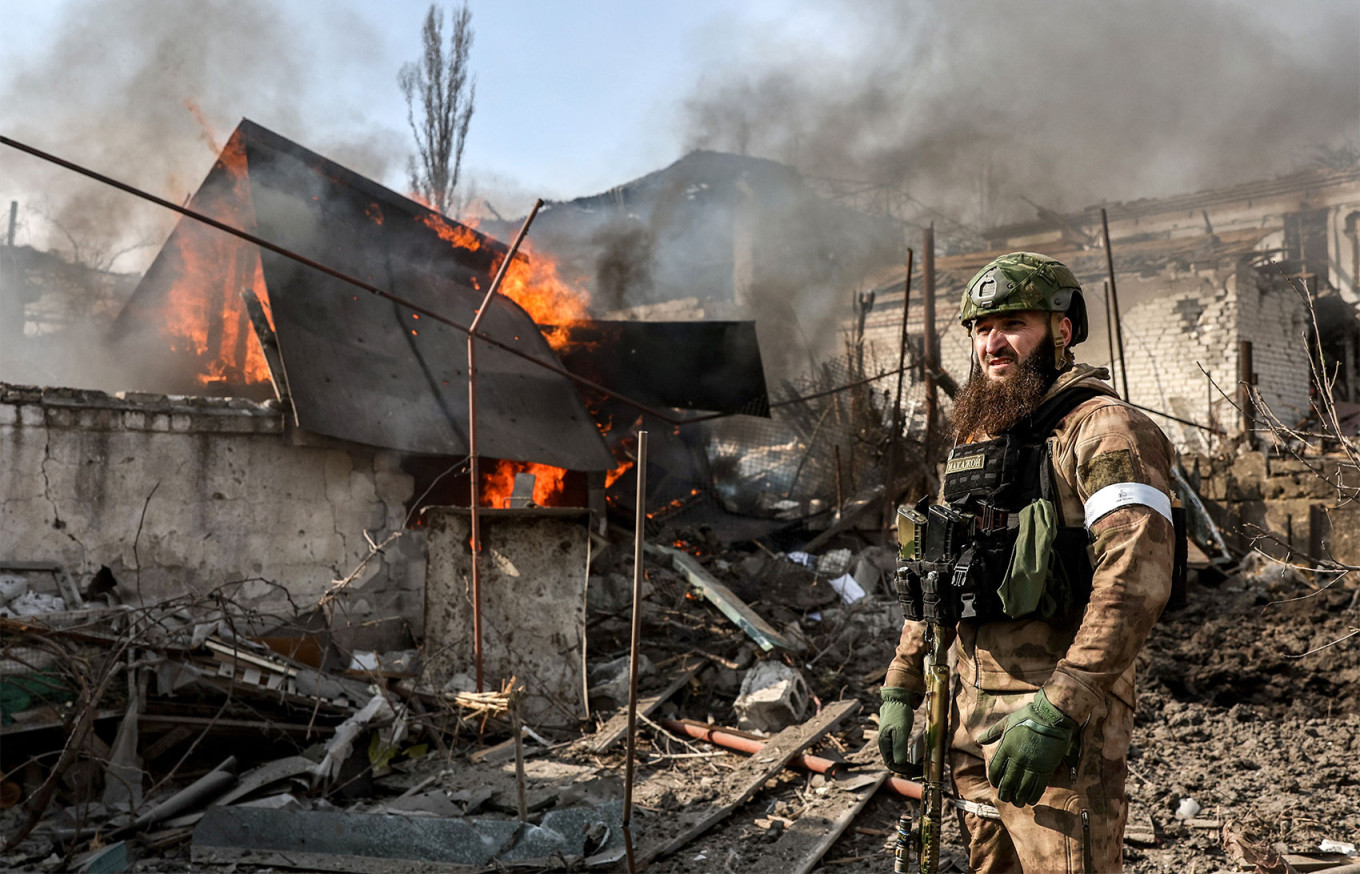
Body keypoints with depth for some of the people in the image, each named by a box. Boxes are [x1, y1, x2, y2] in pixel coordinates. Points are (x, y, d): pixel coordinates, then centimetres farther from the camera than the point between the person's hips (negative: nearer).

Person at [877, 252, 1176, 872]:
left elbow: (1136, 581, -22)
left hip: (1062, 719, -7)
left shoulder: (1104, 431, -10)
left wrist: (1054, 711, -26)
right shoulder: (972, 438, 15)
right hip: (971, 716, 8)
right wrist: (900, 690, 15)